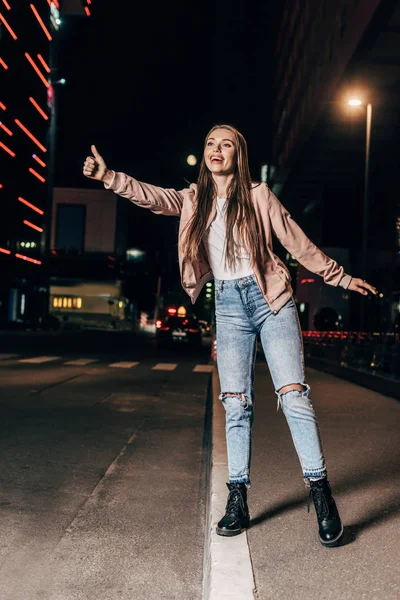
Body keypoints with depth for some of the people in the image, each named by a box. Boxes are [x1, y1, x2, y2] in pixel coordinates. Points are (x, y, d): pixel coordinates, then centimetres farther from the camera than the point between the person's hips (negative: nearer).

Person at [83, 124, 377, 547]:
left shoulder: (258, 196, 2)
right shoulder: (195, 200, 9)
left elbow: (299, 244, 7)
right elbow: (151, 196, -7)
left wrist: (341, 278, 10)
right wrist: (108, 176, -23)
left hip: (270, 298, -2)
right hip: (228, 306, 3)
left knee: (293, 394, -9)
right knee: (236, 403, 2)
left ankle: (319, 490, 1)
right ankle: (237, 498, 9)